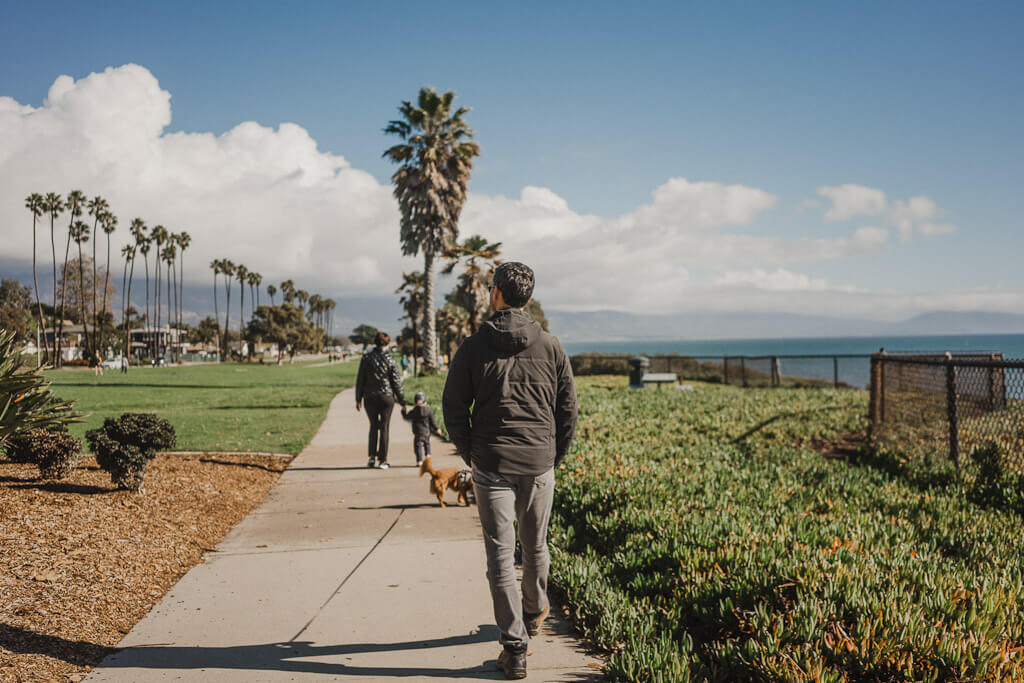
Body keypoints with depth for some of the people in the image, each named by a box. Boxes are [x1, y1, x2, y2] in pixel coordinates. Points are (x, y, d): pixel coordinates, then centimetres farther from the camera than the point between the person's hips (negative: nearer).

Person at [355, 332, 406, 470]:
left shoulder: (366, 358, -1)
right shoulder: (390, 360, -6)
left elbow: (360, 380, 2)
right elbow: (396, 382, -3)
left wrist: (358, 399, 10)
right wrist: (402, 401, 5)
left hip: (370, 398, 2)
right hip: (386, 397, -2)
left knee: (374, 426, 17)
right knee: (384, 428, 5)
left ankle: (372, 457, 10)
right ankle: (382, 460, 5)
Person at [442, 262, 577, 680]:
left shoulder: (473, 348, -5)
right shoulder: (551, 348, 1)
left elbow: (454, 409, -2)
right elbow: (568, 410, 4)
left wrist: (469, 455, 10)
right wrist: (554, 459, 14)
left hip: (492, 465, -2)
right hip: (539, 465, 3)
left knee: (500, 554, 2)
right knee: (535, 546, 20)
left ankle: (514, 647, 1)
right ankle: (535, 612, 43)